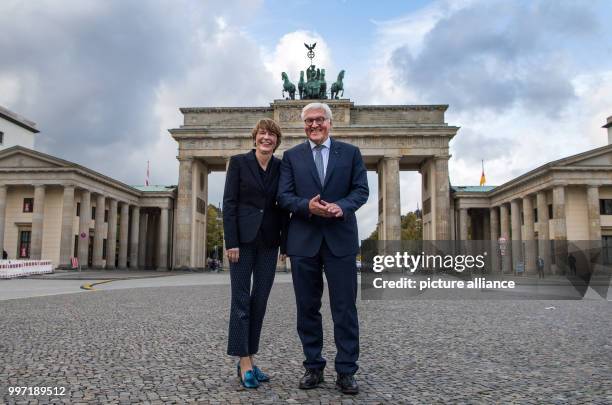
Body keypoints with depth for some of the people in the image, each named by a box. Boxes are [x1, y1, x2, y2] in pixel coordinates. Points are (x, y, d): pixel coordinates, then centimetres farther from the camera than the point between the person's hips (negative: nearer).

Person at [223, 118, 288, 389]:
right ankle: (244, 362, 4)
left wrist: (285, 243, 3)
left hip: (269, 241, 4)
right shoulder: (239, 162, -1)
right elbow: (229, 203, -5)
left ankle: (249, 359, 16)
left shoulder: (282, 167, 8)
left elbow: (284, 208, 8)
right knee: (241, 299, -2)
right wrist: (231, 241, -12)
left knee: (260, 300, 6)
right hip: (243, 238, -3)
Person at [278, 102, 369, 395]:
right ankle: (313, 368, 21)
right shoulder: (291, 156, 10)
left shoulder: (350, 152, 9)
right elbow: (284, 196, 2)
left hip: (340, 239, -1)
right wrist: (307, 206, -18)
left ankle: (346, 371, 12)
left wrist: (341, 206, -18)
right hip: (304, 240, 1)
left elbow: (361, 190, 2)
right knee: (307, 308, 8)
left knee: (345, 308, 1)